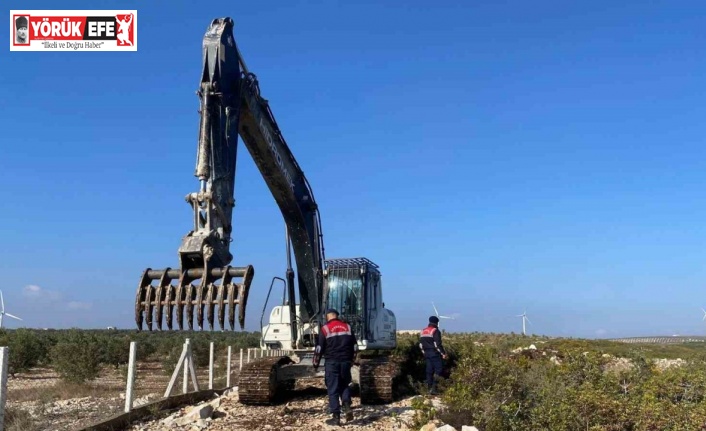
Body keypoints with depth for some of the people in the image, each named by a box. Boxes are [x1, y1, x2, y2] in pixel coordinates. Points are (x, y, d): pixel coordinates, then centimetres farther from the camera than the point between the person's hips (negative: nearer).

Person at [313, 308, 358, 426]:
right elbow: (355, 347, 12)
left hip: (331, 363, -3)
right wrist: (352, 361, 24)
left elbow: (319, 349, -5)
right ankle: (347, 406, -2)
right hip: (345, 362, 3)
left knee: (333, 390, 3)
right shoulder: (347, 327, 8)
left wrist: (316, 364, 6)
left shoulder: (325, 329, -4)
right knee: (345, 385, 21)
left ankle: (336, 417, 2)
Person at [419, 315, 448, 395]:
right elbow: (438, 344, -16)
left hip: (427, 353, 8)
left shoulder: (423, 331, 13)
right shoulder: (435, 331, -10)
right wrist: (443, 353, -10)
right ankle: (433, 388, -13)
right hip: (435, 354, -8)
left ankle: (429, 388, 14)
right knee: (438, 370, -5)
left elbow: (420, 344, 15)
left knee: (429, 371, 12)